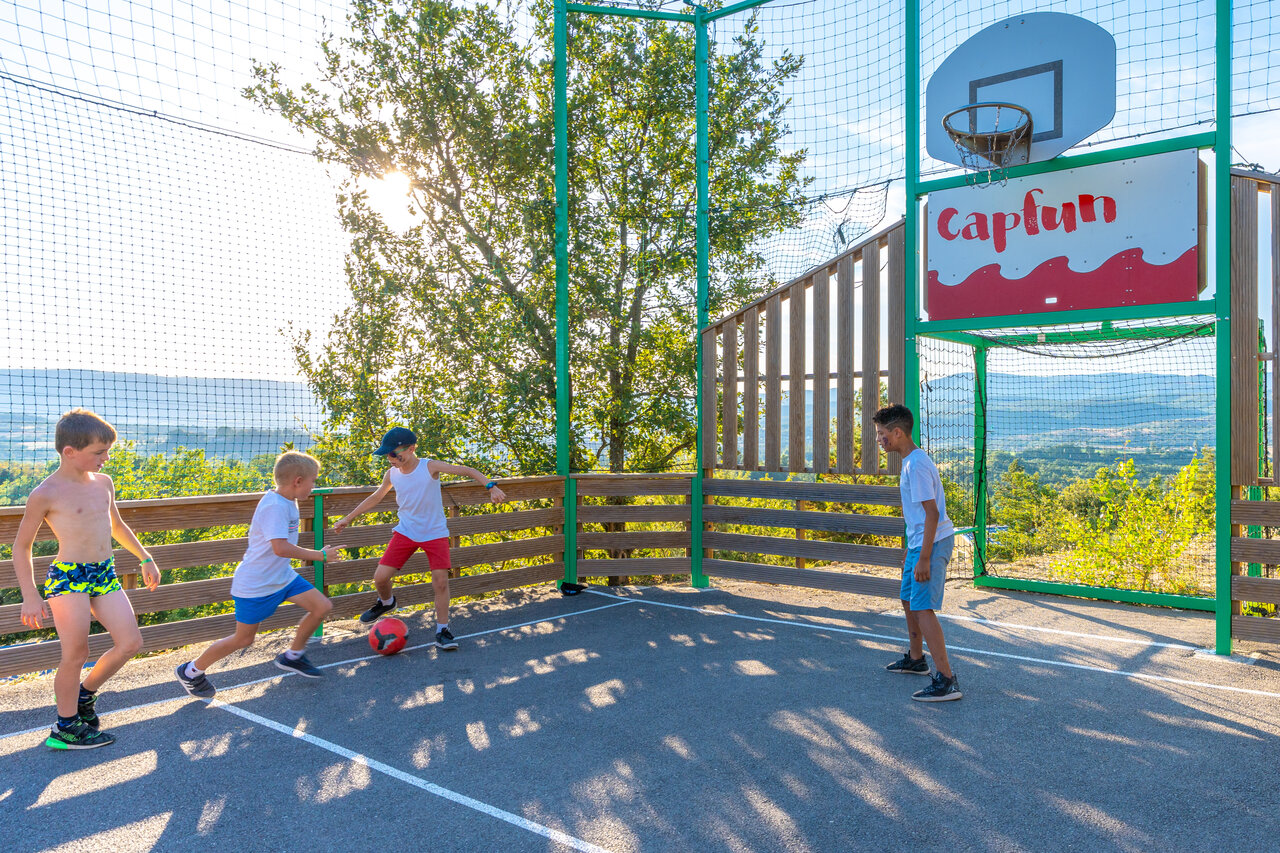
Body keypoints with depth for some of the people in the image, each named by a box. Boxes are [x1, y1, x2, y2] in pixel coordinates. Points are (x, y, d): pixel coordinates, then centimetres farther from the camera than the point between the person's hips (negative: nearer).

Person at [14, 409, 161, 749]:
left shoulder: (103, 483, 8)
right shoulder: (46, 494, -10)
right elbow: (21, 545, -3)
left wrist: (145, 558, 27)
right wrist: (30, 597, -8)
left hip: (105, 574, 7)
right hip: (67, 577, -6)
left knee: (130, 643, 2)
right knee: (76, 654, -5)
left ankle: (83, 694, 25)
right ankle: (66, 728, 14)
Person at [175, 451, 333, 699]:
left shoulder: (286, 502, 5)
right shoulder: (275, 506, -26)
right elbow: (280, 547, -35)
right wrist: (319, 555, -29)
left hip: (281, 575, 9)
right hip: (256, 585, -9)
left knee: (322, 607, 0)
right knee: (243, 638, 4)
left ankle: (292, 656, 19)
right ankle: (191, 671, 26)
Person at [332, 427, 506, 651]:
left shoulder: (430, 467, -17)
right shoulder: (392, 474, -3)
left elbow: (467, 471, -20)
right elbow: (375, 497, 14)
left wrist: (491, 486, -34)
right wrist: (347, 519, 20)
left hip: (435, 534, -3)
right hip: (405, 532, 3)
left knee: (441, 581, -9)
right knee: (380, 577, -3)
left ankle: (442, 631, 6)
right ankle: (386, 602, 32)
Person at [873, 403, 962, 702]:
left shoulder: (916, 465, -19)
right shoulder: (911, 462, 13)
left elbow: (932, 513, -23)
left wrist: (924, 558, -23)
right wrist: (912, 551, 27)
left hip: (932, 544, -11)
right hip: (920, 543, 11)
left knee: (922, 608, -13)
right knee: (908, 600, 21)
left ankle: (946, 681, -11)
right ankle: (915, 659, 39)